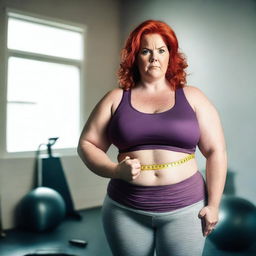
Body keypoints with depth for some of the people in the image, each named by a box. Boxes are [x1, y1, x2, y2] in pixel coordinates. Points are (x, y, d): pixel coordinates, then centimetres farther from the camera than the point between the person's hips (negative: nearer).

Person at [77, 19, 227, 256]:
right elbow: (87, 145, 3)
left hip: (184, 208, 0)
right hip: (126, 210, 1)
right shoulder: (116, 99, 4)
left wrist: (213, 204, -2)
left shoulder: (192, 97, 3)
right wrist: (116, 170, -13)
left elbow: (215, 152, 2)